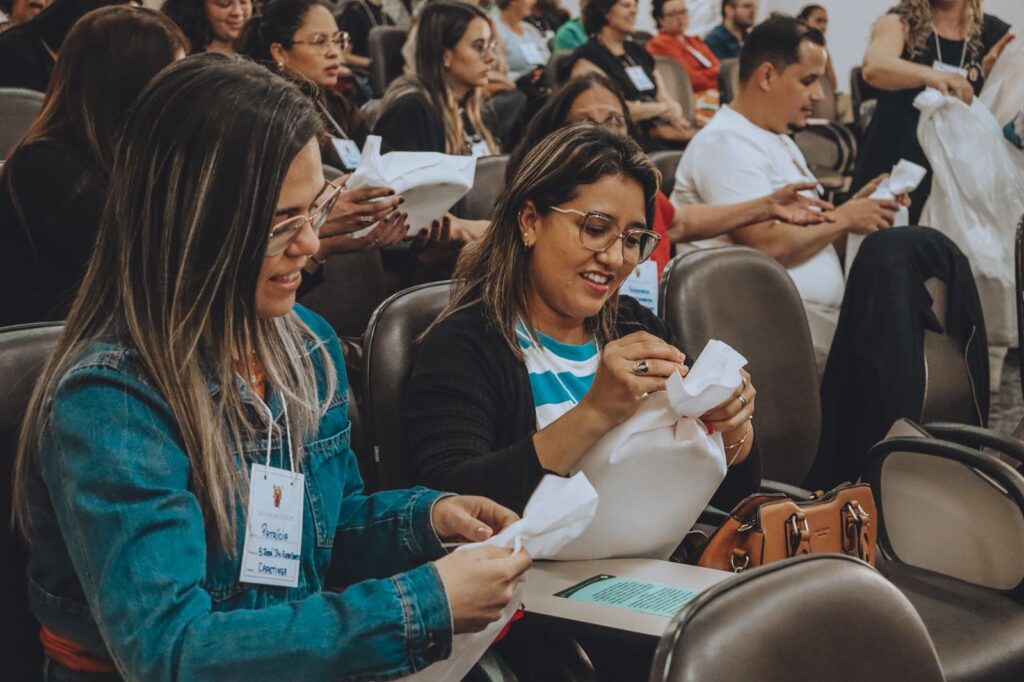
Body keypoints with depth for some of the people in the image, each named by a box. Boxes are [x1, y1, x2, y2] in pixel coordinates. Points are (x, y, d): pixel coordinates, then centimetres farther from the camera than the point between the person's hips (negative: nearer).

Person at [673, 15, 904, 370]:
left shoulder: (779, 141, 23)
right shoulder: (727, 142, -9)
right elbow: (767, 245, -20)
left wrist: (856, 207, 5)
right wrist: (842, 219, -6)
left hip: (821, 322, 10)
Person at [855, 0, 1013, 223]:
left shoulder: (995, 33, 3)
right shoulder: (900, 23, -4)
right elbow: (874, 68, -27)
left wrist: (990, 72, -20)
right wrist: (931, 75, -44)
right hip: (892, 166, -2)